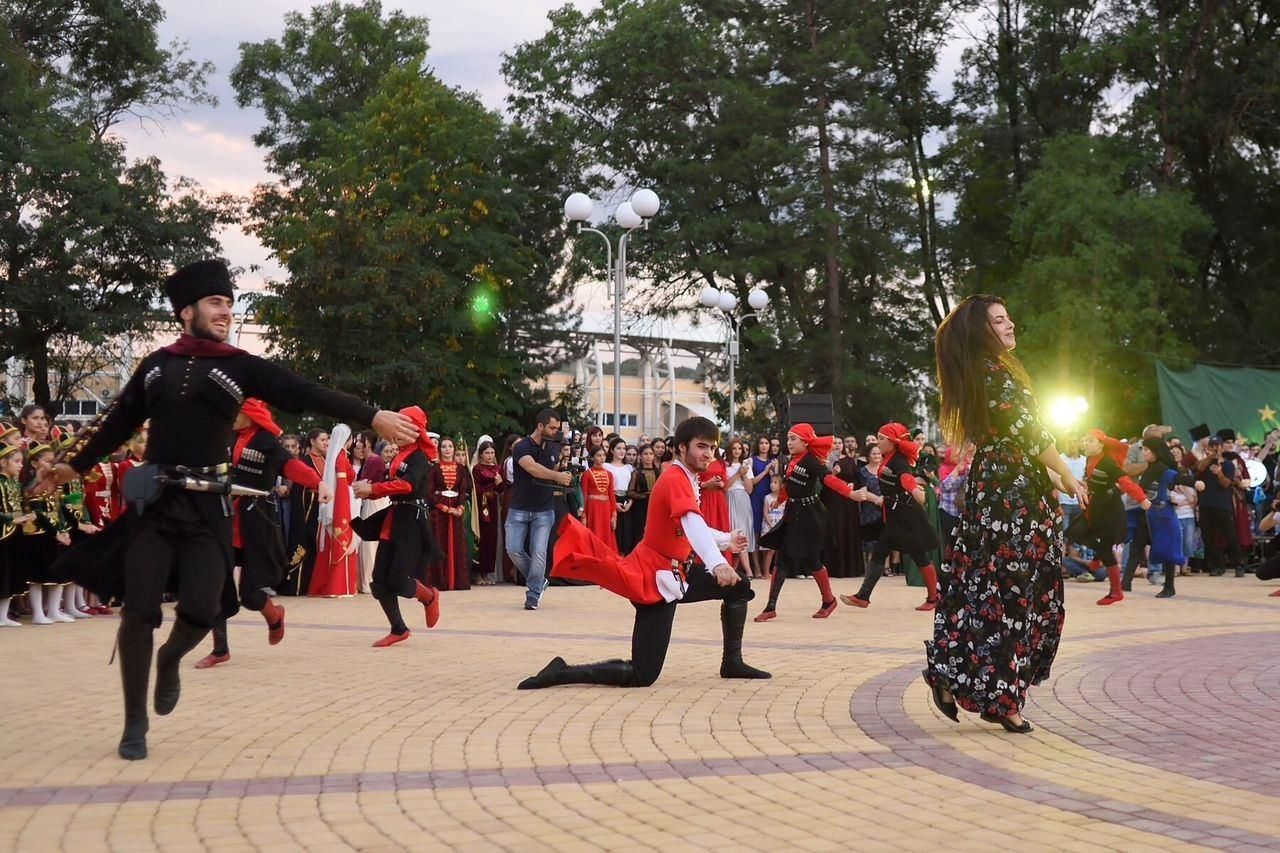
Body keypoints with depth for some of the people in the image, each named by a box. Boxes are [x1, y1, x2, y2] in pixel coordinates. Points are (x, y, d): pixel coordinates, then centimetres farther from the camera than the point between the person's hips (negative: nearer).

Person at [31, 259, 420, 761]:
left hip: (206, 506, -1)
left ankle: (170, 660, 26)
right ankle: (135, 723, 10)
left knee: (200, 610, -11)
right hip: (152, 500, 1)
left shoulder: (241, 367, 2)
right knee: (139, 610, -6)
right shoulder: (156, 365, 9)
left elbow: (306, 395, -8)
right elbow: (120, 422, 22)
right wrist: (76, 466, 30)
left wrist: (372, 417, -18)